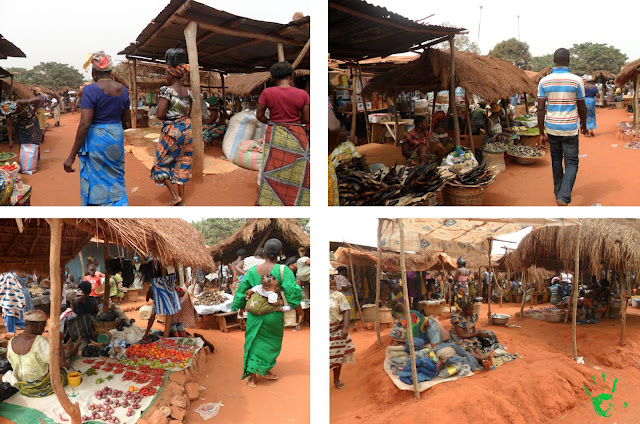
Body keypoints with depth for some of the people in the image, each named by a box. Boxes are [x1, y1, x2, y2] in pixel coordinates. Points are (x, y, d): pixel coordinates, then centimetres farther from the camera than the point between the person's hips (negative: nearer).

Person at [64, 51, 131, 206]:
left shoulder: (91, 90, -13)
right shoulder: (122, 89, 3)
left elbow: (85, 124, -18)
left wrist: (72, 156, -15)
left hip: (96, 139, -5)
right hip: (117, 137, 5)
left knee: (95, 183, 6)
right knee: (116, 180, 17)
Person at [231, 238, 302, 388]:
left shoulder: (253, 271, -7)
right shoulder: (283, 270, -17)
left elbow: (242, 290, 2)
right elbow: (293, 290, -21)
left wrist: (237, 306, 17)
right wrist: (292, 305, -2)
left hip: (255, 313, 2)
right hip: (274, 314, -2)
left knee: (254, 342, 13)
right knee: (272, 342, 20)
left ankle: (252, 377, 16)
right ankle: (265, 371, 33)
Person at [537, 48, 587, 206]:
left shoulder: (544, 81, -3)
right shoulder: (576, 80, -8)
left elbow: (541, 109, -4)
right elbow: (582, 107, 0)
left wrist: (541, 133, 1)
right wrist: (584, 125, 17)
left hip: (551, 128, 3)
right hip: (570, 129, -3)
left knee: (556, 161, 17)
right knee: (571, 163, 4)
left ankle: (558, 193, 30)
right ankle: (563, 197, -12)